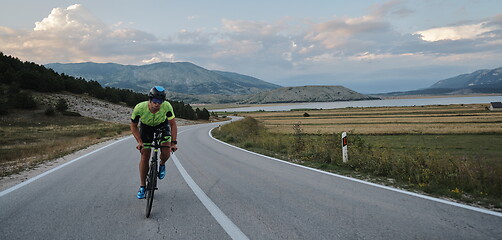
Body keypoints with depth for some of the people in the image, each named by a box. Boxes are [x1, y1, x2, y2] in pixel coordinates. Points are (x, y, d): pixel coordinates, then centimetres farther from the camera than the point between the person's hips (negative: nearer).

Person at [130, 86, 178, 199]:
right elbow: (133, 126, -15)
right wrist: (139, 141, -24)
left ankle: (162, 165, 18)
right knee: (144, 157, -4)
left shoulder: (167, 106, -34)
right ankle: (142, 187, 10)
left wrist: (173, 142, -28)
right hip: (146, 127, 0)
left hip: (162, 126, 0)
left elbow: (173, 124, -21)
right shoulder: (140, 108, -33)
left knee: (166, 153, -19)